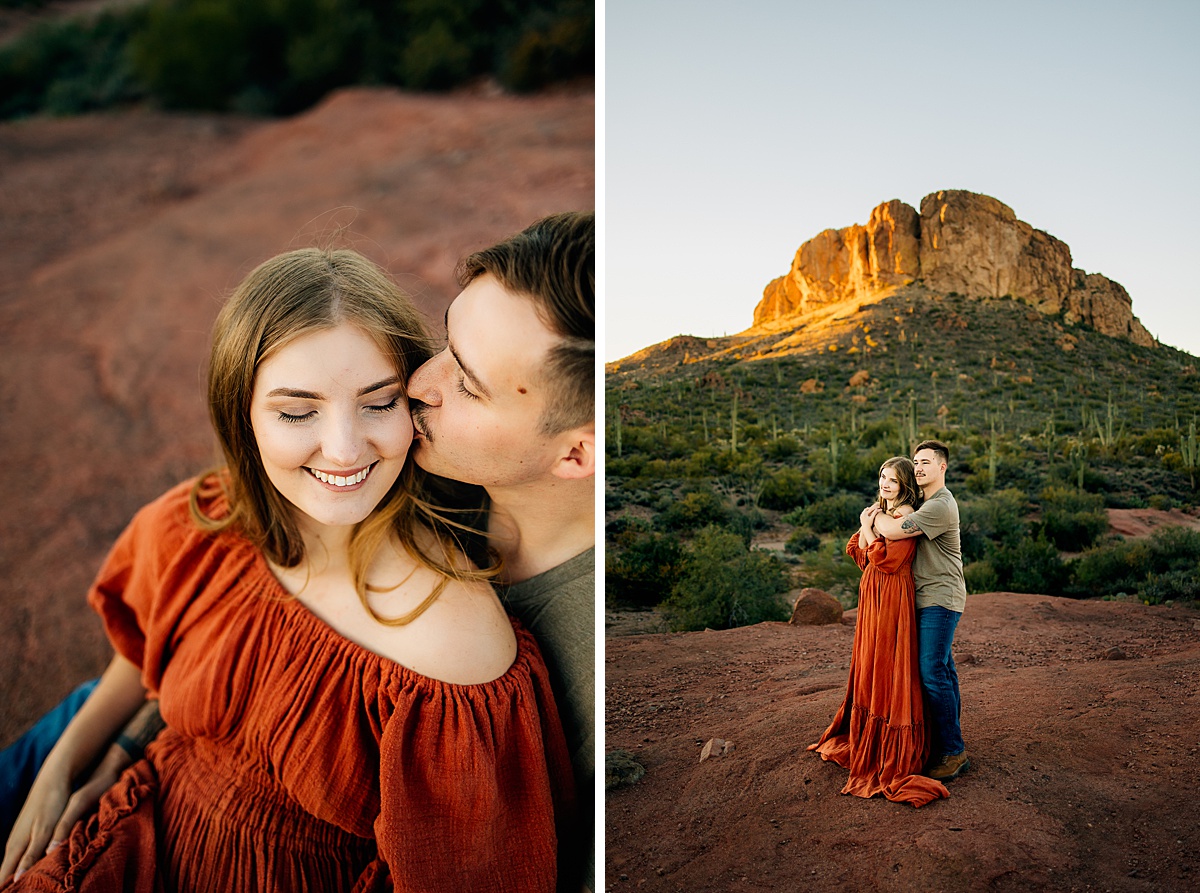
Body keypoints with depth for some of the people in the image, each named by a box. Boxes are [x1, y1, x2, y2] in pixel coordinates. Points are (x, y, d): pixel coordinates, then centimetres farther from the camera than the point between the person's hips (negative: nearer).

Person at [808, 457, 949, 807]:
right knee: (870, 669, 17)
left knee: (890, 670, -3)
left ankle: (895, 755, 7)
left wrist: (867, 528, -14)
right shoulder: (881, 513, 13)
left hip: (892, 601, -9)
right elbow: (860, 555, 11)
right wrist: (863, 528, -4)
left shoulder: (905, 516, -15)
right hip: (871, 597, 9)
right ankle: (866, 737, 31)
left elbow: (887, 559, -23)